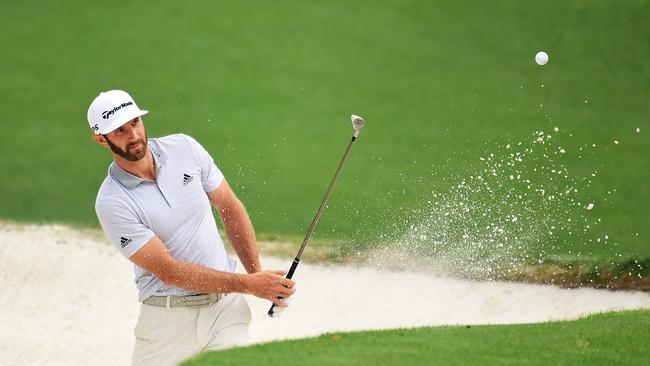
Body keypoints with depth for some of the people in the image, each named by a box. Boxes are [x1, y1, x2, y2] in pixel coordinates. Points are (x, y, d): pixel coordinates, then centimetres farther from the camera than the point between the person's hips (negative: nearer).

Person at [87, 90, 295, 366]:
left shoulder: (184, 148, 2)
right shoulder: (111, 203, -12)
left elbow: (229, 207, 13)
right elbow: (169, 271, -15)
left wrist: (258, 275, 4)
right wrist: (248, 285, -18)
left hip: (226, 305, 2)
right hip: (168, 318, -2)